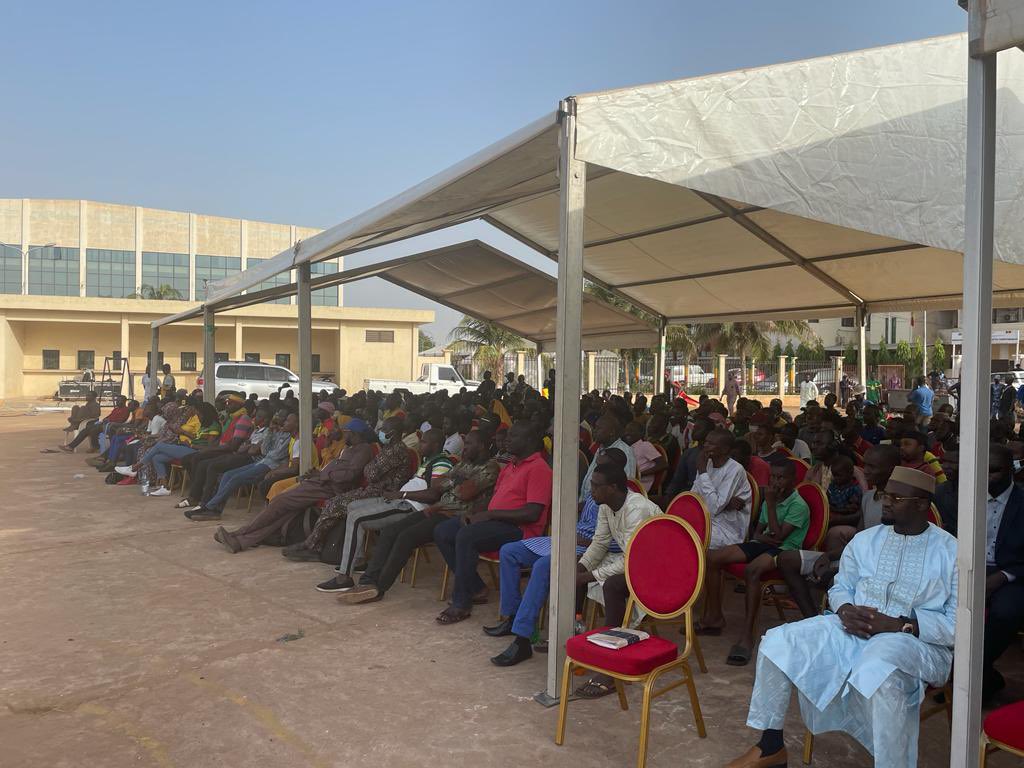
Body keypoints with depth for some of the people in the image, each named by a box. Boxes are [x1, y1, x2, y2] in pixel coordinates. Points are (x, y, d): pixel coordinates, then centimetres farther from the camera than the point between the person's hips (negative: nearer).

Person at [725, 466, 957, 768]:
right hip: (853, 629, 5)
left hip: (919, 640, -5)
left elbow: (959, 623, -9)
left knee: (875, 672, -40)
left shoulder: (951, 551, -4)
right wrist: (845, 611, -7)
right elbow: (840, 587, 17)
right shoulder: (865, 540, 10)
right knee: (778, 642, -13)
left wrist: (898, 625, -20)